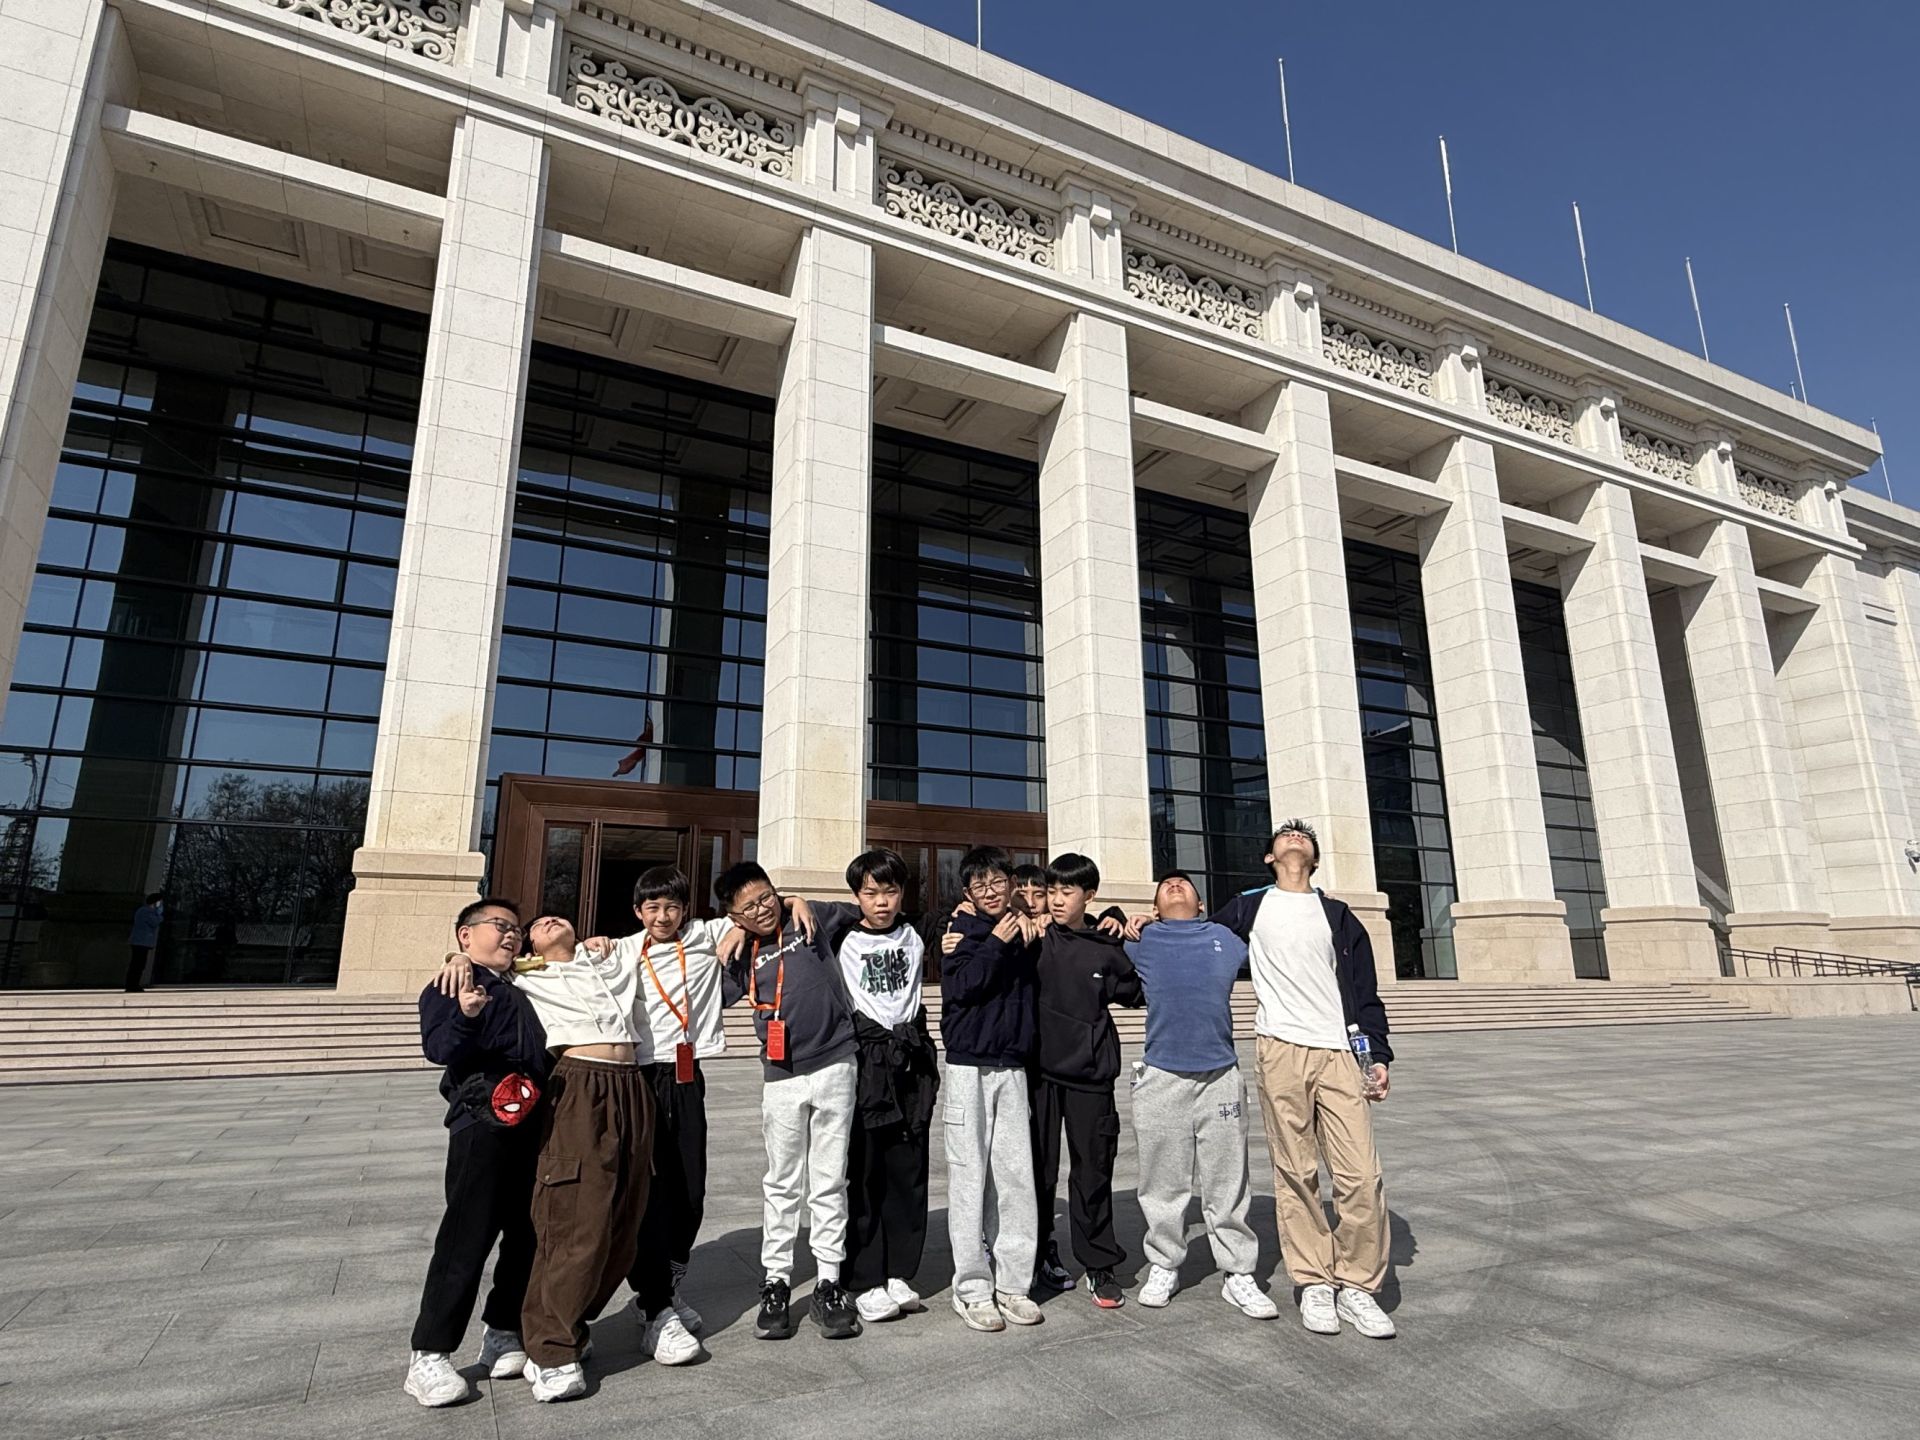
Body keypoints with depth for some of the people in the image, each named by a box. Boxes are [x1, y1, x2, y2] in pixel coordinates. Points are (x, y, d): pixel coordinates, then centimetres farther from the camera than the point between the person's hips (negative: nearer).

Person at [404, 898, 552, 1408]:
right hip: (483, 1122, -7)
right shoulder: (447, 987, 1)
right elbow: (438, 1048, -13)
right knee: (467, 1237, -5)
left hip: (533, 1120, 7)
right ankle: (429, 1355, 7)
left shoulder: (524, 991, 21)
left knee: (528, 1233, 11)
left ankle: (503, 1333, 25)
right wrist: (465, 1016, -33)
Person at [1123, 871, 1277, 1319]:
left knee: (1227, 1184, 7)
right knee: (1163, 1183, 9)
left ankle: (1238, 1274, 19)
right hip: (1161, 1077, 0)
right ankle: (1164, 1266, 24)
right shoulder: (1140, 941, 10)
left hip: (1221, 1076, 1)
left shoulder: (1224, 937, 13)